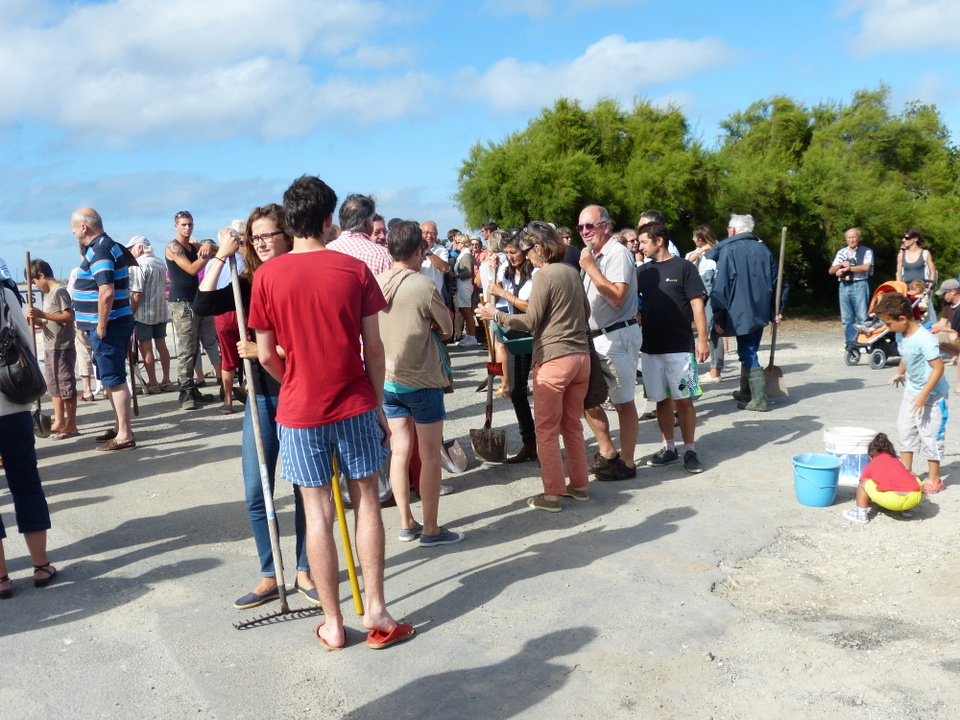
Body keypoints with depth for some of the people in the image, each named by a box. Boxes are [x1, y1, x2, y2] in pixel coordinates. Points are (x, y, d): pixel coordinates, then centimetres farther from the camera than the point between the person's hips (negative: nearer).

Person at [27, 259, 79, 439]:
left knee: (66, 385, -5)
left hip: (62, 348, -10)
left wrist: (42, 314, -21)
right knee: (54, 386, 14)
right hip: (50, 348, 10)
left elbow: (68, 317, -20)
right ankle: (59, 421, 23)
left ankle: (71, 425, 1)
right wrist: (36, 320, 3)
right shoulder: (47, 294, 16)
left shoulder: (60, 292, -11)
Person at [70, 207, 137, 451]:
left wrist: (101, 325, -19)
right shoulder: (109, 246, 16)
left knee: (114, 380, -7)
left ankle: (125, 436, -4)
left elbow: (106, 292, -27)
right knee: (111, 378, 17)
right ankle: (119, 427, 27)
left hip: (108, 325, -10)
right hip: (113, 323, 10)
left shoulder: (98, 251, -16)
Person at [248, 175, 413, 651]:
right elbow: (373, 348, -3)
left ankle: (333, 624, 16)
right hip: (355, 404, 0)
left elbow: (266, 355, -1)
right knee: (366, 501, 12)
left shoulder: (267, 276, -5)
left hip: (300, 411, 0)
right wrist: (379, 405, 8)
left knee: (318, 511, 7)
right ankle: (376, 614, 16)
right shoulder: (354, 269, -4)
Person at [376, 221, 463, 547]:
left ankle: (406, 524, 21)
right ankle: (431, 529, 12)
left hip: (387, 381, 6)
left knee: (400, 451, 12)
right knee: (430, 456, 5)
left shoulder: (375, 284, -1)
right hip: (422, 382, -5)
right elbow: (447, 329, -5)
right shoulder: (423, 285, -17)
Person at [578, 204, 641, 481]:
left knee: (623, 402, 0)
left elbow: (617, 298, -24)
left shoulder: (617, 253, -12)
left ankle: (626, 463, 9)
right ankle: (607, 453, 23)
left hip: (617, 336, -9)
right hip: (595, 338, 9)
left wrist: (590, 268, -22)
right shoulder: (592, 256, 16)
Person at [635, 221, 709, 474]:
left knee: (683, 400, -1)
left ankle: (689, 450, 10)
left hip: (680, 347, -5)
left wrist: (702, 339, -12)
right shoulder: (642, 271, 10)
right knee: (661, 400, 11)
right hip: (650, 348, 5)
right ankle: (669, 448, 21)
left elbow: (697, 305, -7)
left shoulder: (683, 268, -5)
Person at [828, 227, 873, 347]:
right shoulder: (841, 252, 17)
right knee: (846, 318, 6)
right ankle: (850, 343, 11)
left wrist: (847, 268, -10)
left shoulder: (866, 251, 3)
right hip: (844, 286, 5)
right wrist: (841, 264, -6)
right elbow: (831, 270, 13)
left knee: (862, 317, -7)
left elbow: (866, 267, -13)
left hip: (859, 285, -5)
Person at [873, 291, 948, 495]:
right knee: (905, 429, 13)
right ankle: (905, 471, 26)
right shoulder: (900, 335, -3)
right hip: (912, 390, 8)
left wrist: (923, 396, -26)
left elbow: (938, 368, -27)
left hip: (932, 394, -8)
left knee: (930, 434, 1)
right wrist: (900, 373, 15)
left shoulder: (924, 340, -29)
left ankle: (934, 479, 15)